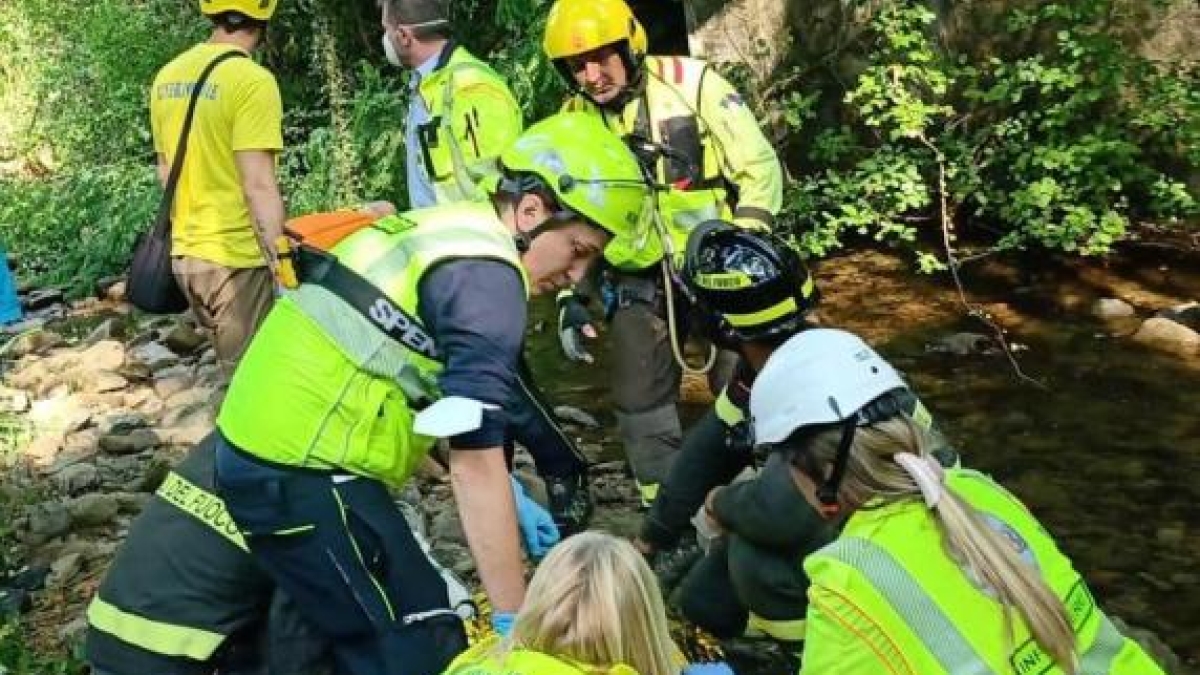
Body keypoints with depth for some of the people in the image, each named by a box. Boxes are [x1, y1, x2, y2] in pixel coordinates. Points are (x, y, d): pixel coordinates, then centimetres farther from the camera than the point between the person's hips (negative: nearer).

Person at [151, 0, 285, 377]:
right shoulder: (253, 81, -16)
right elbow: (258, 186, -21)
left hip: (184, 253, 8)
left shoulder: (167, 77, 8)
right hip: (236, 258, -8)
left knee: (231, 367, 20)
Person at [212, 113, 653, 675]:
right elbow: (475, 458, -21)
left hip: (262, 444, 10)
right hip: (304, 471, -10)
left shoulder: (443, 230, 13)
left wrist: (503, 500, 22)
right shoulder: (486, 273, -15)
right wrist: (515, 622, -18)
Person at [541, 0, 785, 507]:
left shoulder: (691, 83, -13)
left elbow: (760, 167, -10)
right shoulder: (574, 120, 0)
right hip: (639, 282, 4)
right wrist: (570, 297, 2)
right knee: (640, 403, 5)